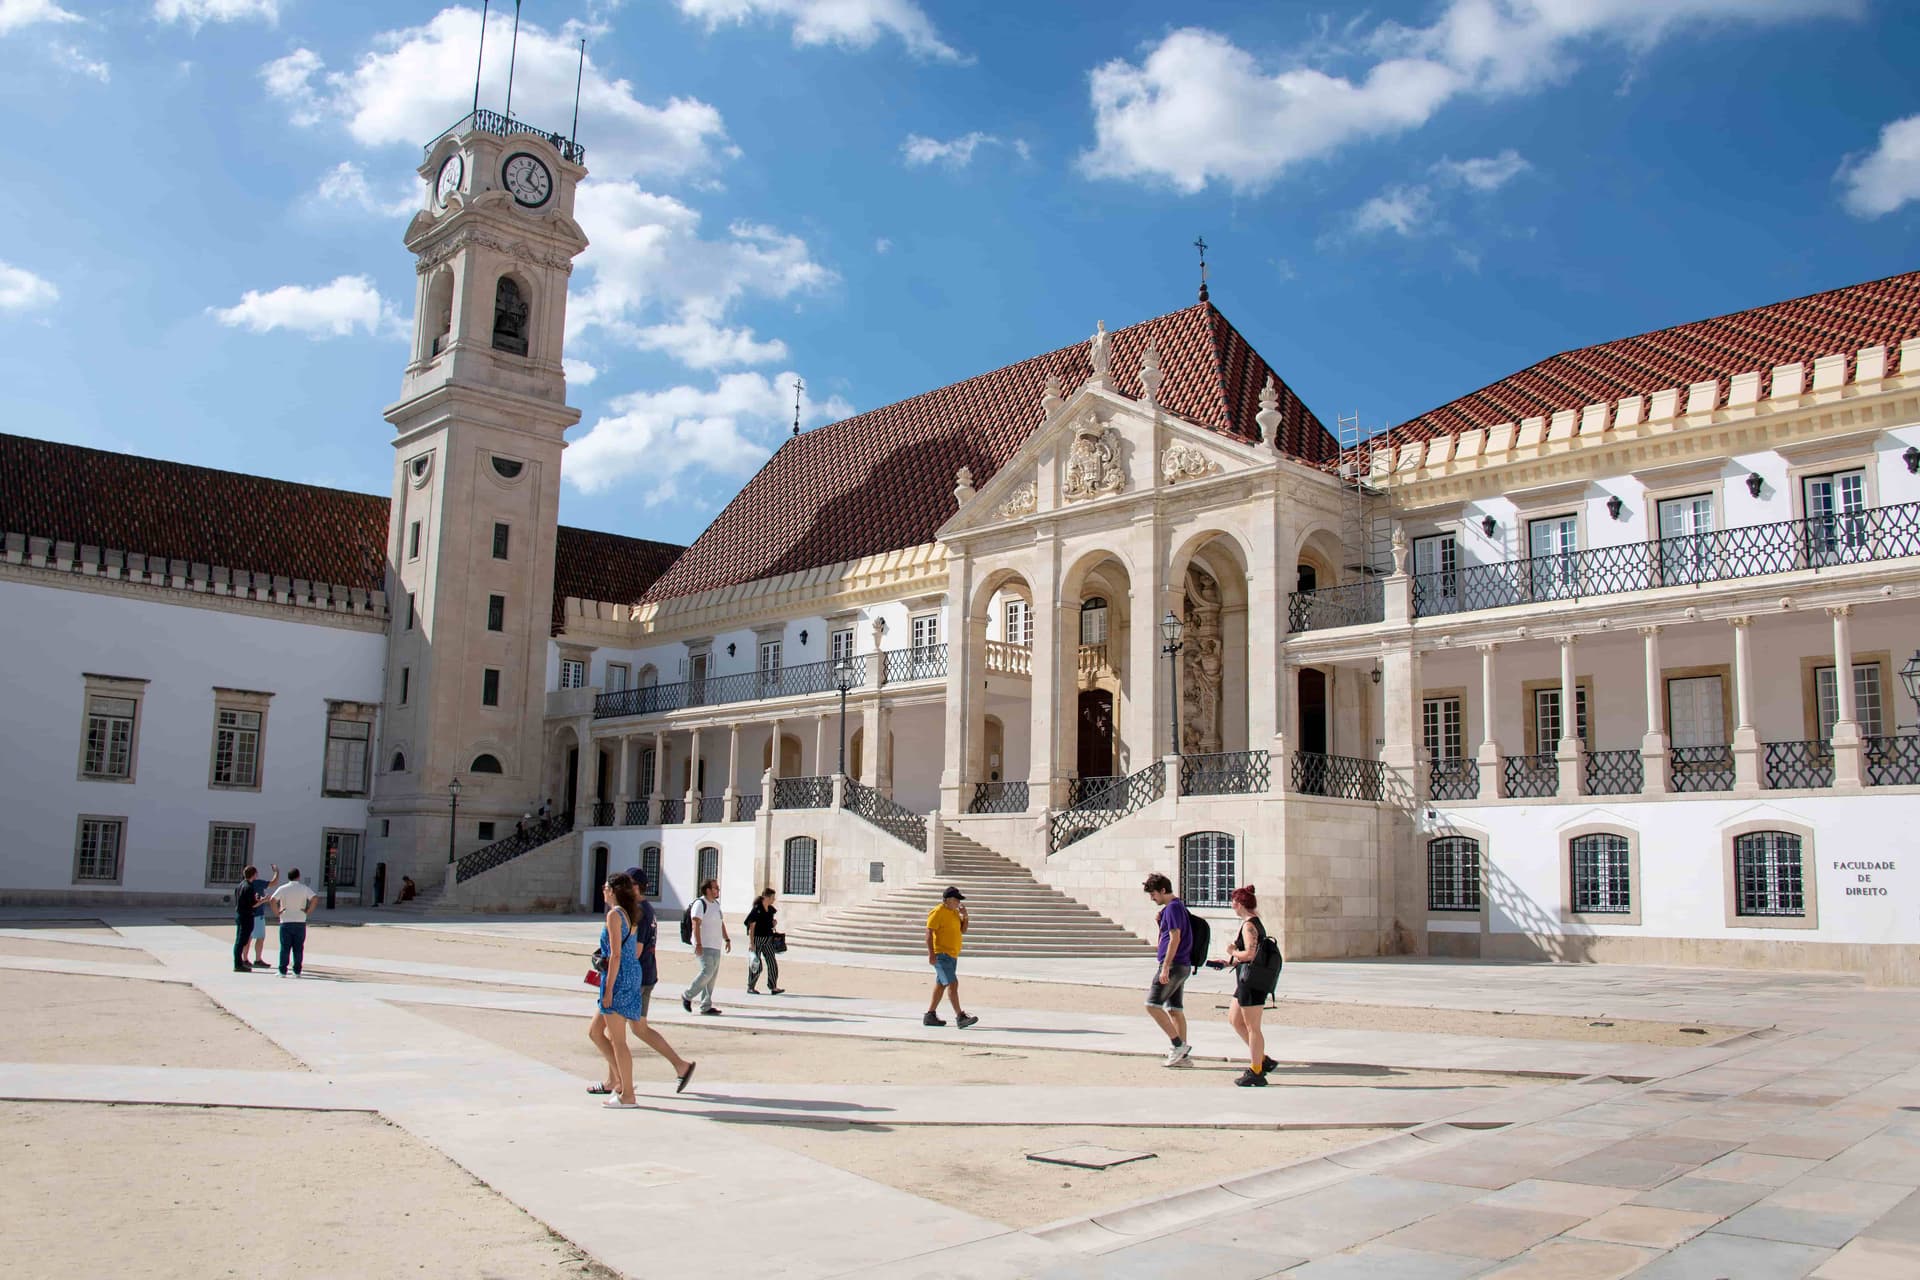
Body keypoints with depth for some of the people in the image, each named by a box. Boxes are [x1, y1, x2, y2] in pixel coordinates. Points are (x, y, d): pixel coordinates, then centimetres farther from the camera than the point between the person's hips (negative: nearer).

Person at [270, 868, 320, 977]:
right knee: (298, 948, 5)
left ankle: (283, 971, 2)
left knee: (285, 947, 3)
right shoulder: (304, 888, 1)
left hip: (286, 922, 0)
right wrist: (308, 910, -3)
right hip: (300, 922, 0)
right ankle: (297, 971, 4)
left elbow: (273, 900, -12)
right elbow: (315, 898, -12)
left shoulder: (282, 889, 1)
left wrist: (276, 912, -2)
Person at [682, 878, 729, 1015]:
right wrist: (698, 944, -25)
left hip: (716, 946, 9)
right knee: (707, 972, -16)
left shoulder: (716, 904, 18)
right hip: (704, 946, -9)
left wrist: (727, 939, 19)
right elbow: (696, 925, -18)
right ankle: (687, 996, 1)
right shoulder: (700, 904, -10)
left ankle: (706, 1006, 11)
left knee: (713, 976, 7)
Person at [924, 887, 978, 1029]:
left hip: (952, 955, 9)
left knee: (941, 984, 13)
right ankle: (960, 1017, -18)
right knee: (952, 984, -15)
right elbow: (929, 933, -17)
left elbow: (963, 930, 20)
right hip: (941, 955, -9)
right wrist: (931, 954, -24)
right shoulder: (938, 912, -12)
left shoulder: (955, 912, 15)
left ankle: (930, 1016, 20)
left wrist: (965, 916, 2)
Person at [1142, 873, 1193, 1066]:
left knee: (1152, 1004, -9)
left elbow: (1175, 938, -19)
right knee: (1175, 1009, 9)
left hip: (1174, 965, -10)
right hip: (1183, 966, 10)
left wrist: (1165, 967, -20)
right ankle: (1183, 1055, 9)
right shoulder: (1177, 906, 18)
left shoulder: (1173, 907, -13)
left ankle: (1179, 1044, -8)